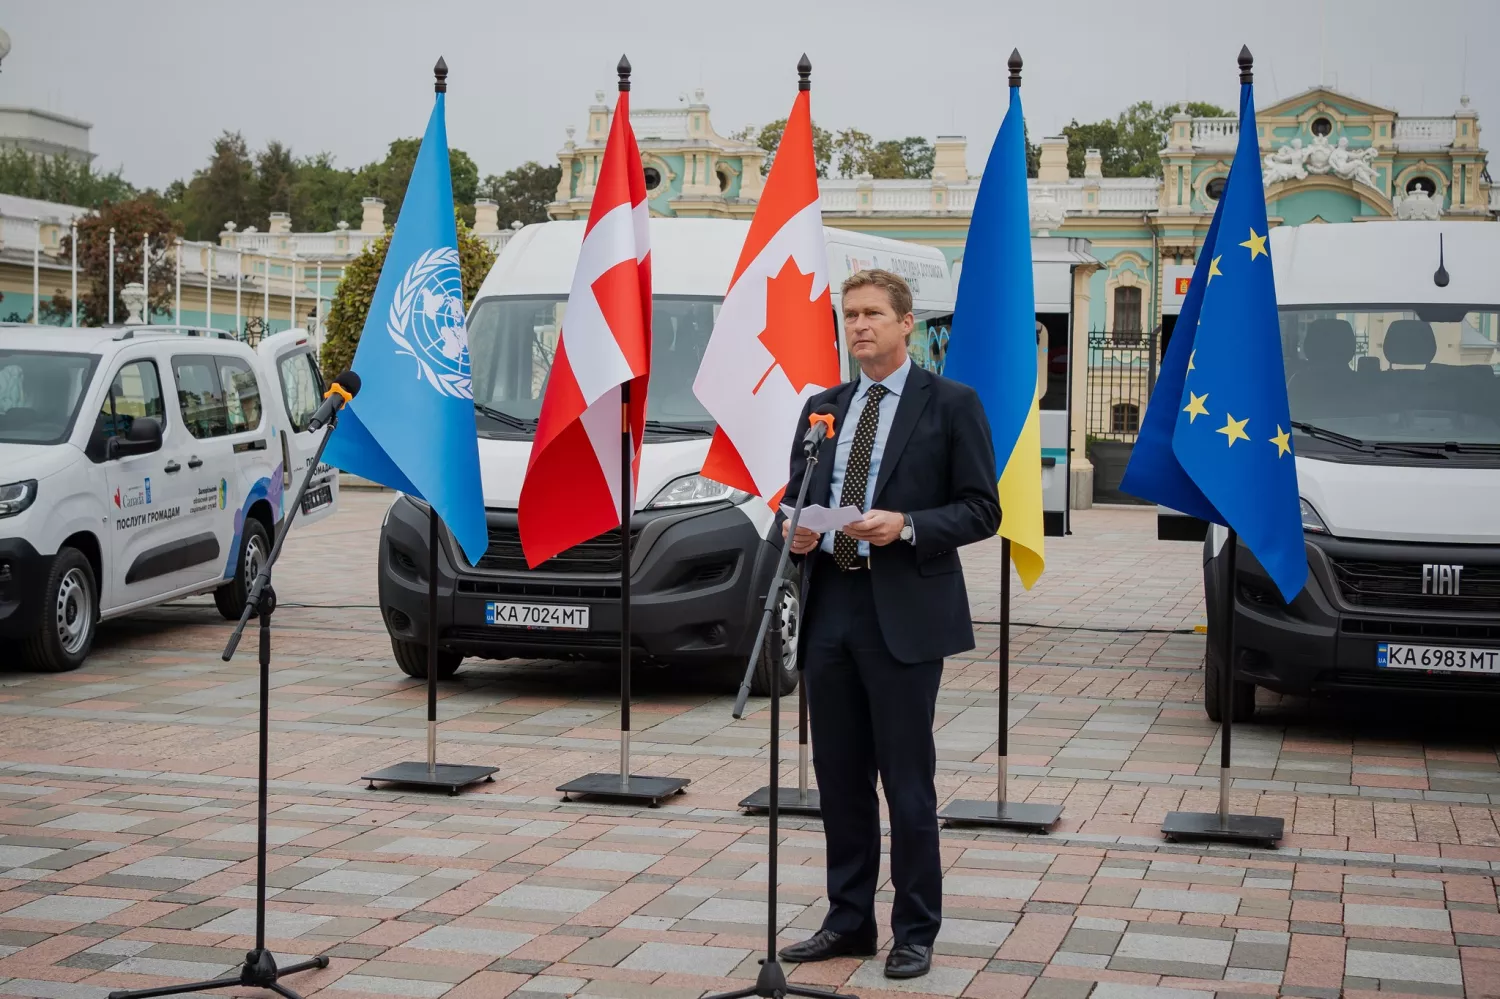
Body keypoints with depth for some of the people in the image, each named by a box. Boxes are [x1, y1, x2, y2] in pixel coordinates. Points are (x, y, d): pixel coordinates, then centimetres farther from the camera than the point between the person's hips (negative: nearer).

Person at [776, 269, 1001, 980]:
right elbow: (797, 494, 21)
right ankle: (848, 922, 23)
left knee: (907, 782, -1)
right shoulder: (822, 407, 15)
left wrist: (905, 526, -18)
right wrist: (796, 530, -1)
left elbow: (981, 510, -4)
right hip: (830, 607, 5)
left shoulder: (950, 405, -1)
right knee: (839, 778, 11)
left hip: (903, 613, -5)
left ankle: (915, 934, 11)